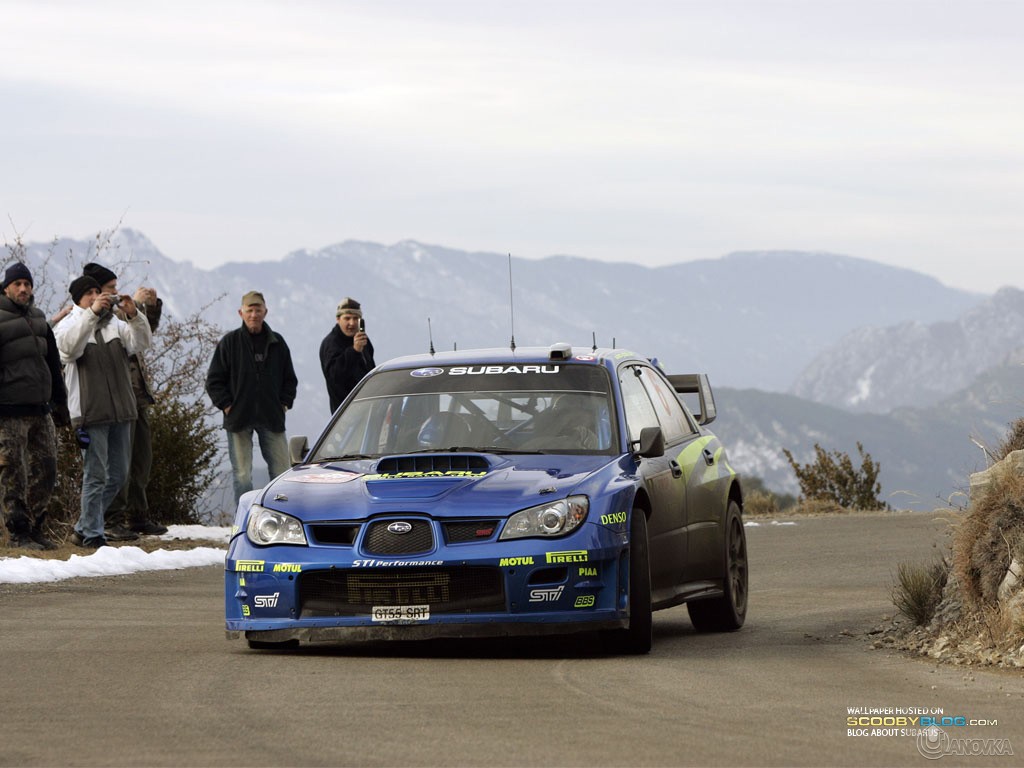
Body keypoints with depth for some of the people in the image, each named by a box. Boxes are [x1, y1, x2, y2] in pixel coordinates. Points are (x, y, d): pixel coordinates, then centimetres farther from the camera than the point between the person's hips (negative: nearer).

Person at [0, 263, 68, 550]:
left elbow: (53, 362, 24)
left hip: (41, 409, 7)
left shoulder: (38, 319, 15)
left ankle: (35, 527, 17)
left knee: (46, 472, 8)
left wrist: (59, 400, 23)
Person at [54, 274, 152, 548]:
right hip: (91, 412, -6)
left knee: (118, 474, 10)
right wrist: (92, 312, -29)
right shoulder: (68, 326, -1)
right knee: (96, 475, -6)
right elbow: (69, 346, -23)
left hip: (121, 411, 6)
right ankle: (92, 535, 1)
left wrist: (134, 315, -16)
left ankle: (83, 529, 21)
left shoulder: (115, 325, 14)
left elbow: (141, 343, 2)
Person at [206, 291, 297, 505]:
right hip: (239, 417, -2)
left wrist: (284, 403, 5)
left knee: (281, 471, -1)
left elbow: (290, 379, 19)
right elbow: (214, 381, 3)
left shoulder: (277, 343, 10)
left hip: (271, 419, 2)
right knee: (242, 475, -2)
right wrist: (227, 405, -6)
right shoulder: (230, 342, 2)